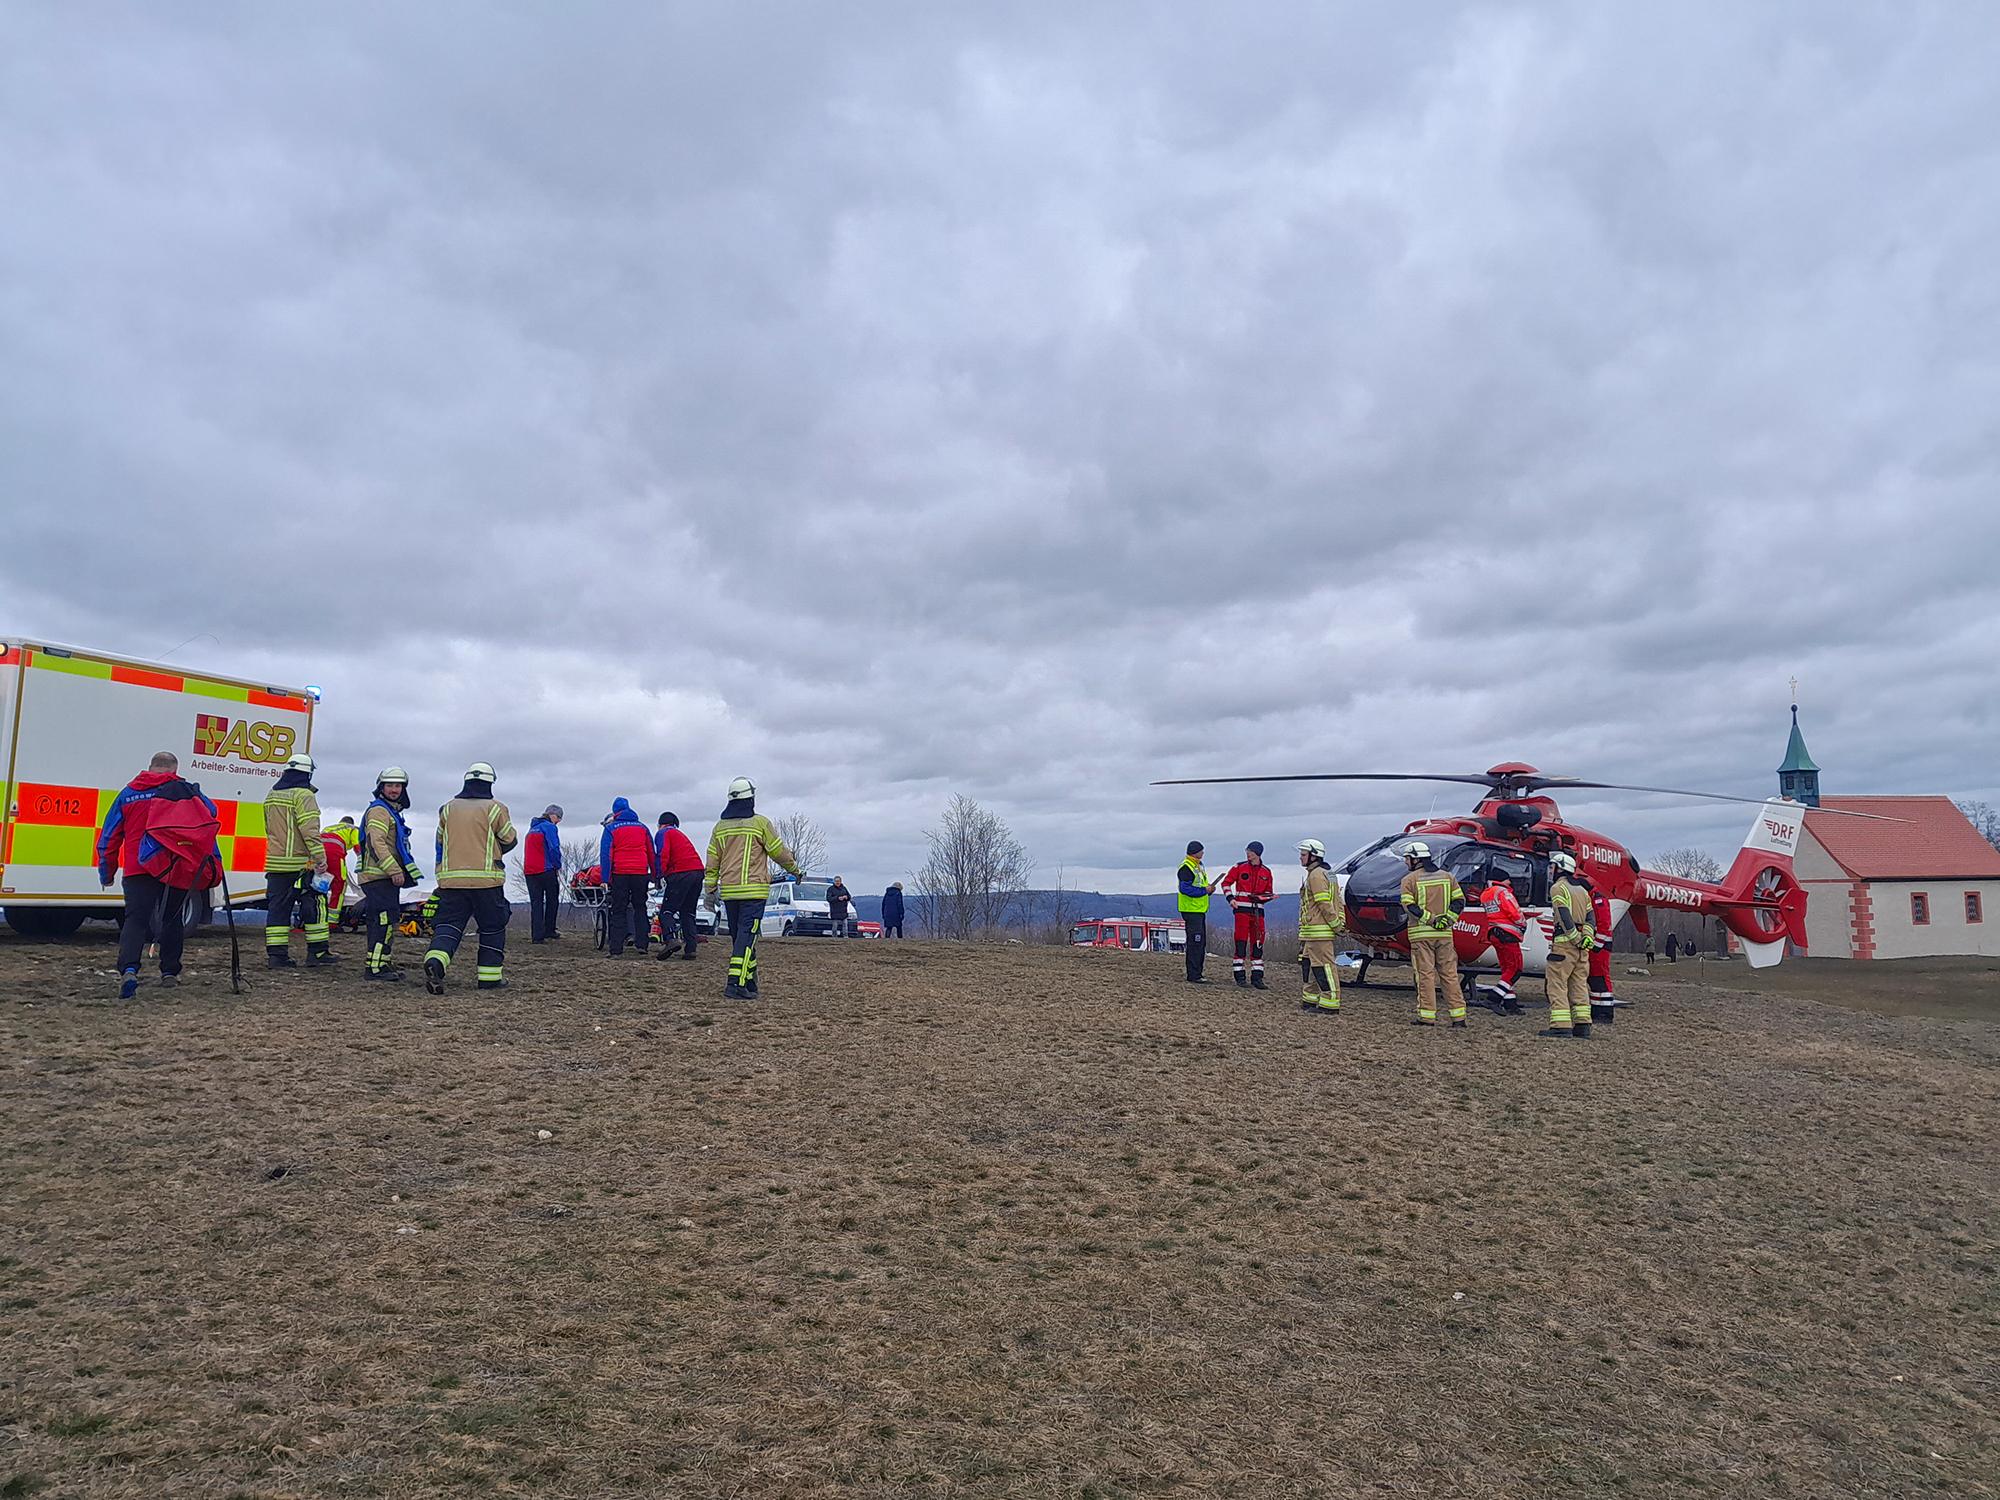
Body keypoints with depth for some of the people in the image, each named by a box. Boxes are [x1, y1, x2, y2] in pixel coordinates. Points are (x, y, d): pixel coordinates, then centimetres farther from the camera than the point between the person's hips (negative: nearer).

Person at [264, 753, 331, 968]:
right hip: (300, 862, -7)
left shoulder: (271, 795, 15)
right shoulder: (303, 795, -11)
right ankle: (317, 951, 5)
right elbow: (310, 831, -19)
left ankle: (276, 954, 5)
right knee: (314, 905, 3)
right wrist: (320, 858, -20)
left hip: (275, 862, 7)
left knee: (277, 907, 7)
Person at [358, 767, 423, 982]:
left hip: (388, 877, 11)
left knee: (387, 921, 15)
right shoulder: (379, 811, -9)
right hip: (379, 877, -11)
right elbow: (377, 843, -21)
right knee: (385, 920, -15)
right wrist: (394, 870, -26)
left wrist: (397, 871, 29)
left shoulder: (392, 811, 24)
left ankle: (383, 964, 23)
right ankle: (375, 968, -15)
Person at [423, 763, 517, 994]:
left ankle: (435, 961, -24)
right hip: (486, 878, -3)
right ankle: (490, 976, 11)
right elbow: (510, 840, 3)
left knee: (448, 925, 3)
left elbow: (440, 842, 19)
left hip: (450, 878, 3)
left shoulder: (448, 808, 10)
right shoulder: (495, 808, -2)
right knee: (492, 927, 10)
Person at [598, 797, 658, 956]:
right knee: (640, 908, 15)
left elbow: (605, 854, -5)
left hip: (620, 874, -2)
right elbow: (652, 853, 15)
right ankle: (641, 943, 8)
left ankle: (616, 950, -2)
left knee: (618, 912, 2)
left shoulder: (610, 829, 3)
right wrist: (655, 875, 18)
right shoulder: (642, 827, 14)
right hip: (641, 874, 3)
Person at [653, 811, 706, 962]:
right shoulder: (680, 834, 31)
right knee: (688, 912, 13)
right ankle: (691, 948, 4)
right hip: (698, 871, 7)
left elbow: (663, 854, -9)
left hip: (680, 873, -7)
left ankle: (670, 939, -27)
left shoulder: (662, 834, 8)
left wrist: (661, 875, -12)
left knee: (666, 910, -4)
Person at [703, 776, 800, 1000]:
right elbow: (778, 851, 0)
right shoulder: (759, 823, -5)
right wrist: (795, 870, 16)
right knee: (746, 936, -7)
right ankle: (735, 984, -17)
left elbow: (712, 862, 11)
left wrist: (710, 890, 16)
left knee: (738, 937, 14)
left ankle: (749, 984, 19)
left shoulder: (721, 826, 10)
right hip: (753, 891, -5)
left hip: (728, 891, 5)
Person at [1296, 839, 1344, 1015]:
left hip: (1319, 931, -11)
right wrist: (1341, 922, 13)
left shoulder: (1316, 875, -13)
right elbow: (1339, 902, 18)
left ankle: (1330, 1004, -6)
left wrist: (1337, 925, -16)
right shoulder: (1327, 874, 20)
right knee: (1307, 964, 15)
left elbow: (1325, 904, -18)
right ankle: (1310, 1000, 21)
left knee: (1323, 966, -8)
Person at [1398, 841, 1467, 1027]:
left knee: (1425, 975, 0)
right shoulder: (1447, 876, 10)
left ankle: (1427, 1016, -1)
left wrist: (1430, 919, -13)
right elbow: (1459, 900, 5)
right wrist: (1447, 919, -2)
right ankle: (1458, 1016, 8)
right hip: (1445, 934, 4)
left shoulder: (1409, 880, -4)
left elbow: (1409, 906, -13)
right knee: (1450, 974, 8)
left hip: (1421, 934, -4)